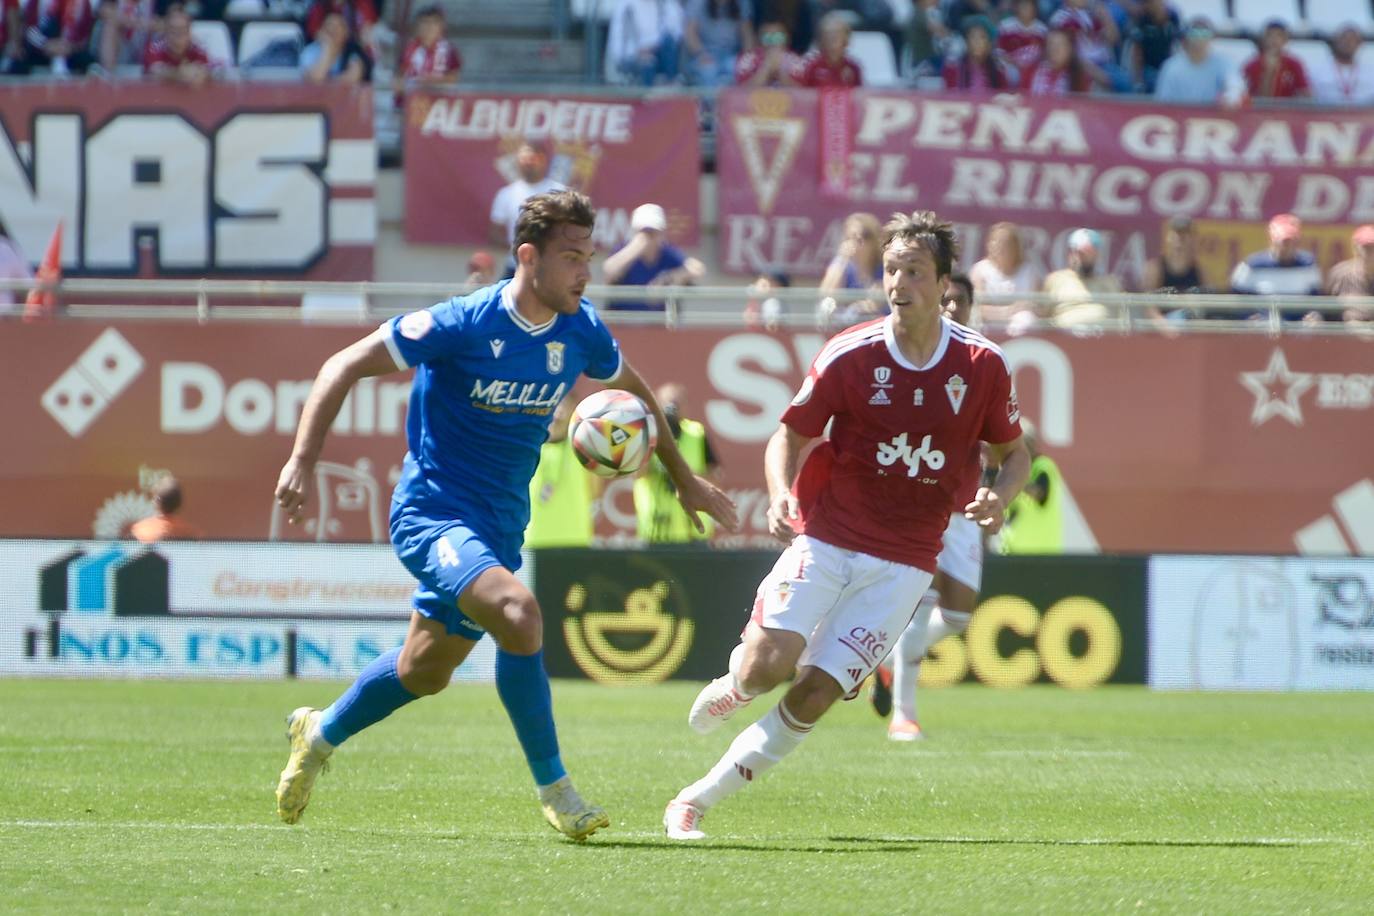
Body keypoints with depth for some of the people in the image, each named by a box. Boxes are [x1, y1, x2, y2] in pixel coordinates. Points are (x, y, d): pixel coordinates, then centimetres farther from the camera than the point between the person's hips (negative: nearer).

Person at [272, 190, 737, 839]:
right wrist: (302, 459, -22)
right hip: (431, 511, -7)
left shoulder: (580, 334, -1)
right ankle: (554, 790, -19)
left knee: (426, 672, 18)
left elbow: (633, 390, 21)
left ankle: (319, 735, 45)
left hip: (500, 525, 7)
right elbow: (345, 366, -13)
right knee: (518, 614, -30)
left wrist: (685, 480, 26)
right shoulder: (464, 324, -19)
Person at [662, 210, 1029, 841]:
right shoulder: (850, 355, -5)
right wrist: (780, 495, -18)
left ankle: (698, 800, 0)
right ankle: (735, 681, 18)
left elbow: (1014, 453, 12)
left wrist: (999, 496, -11)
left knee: (813, 695, -11)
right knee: (767, 667, -21)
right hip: (825, 539, -1)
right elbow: (790, 436, 4)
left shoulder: (982, 365, -2)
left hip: (902, 564, 1)